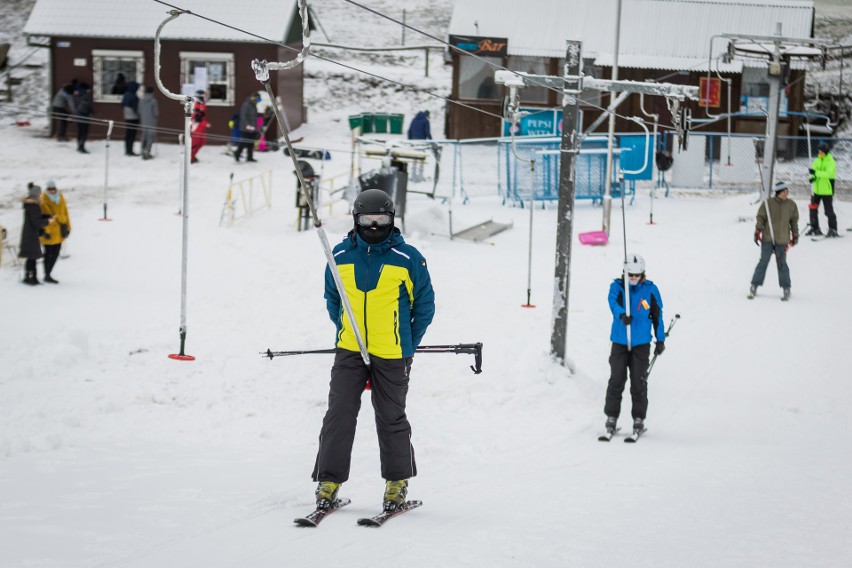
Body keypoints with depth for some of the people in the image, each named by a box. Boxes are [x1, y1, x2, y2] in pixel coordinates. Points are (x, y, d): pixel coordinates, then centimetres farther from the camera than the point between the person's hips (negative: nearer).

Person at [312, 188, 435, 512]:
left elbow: (425, 305, 5)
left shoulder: (408, 258, -4)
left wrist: (408, 346, 5)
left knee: (391, 418, 6)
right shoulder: (340, 256, 3)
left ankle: (398, 481, 20)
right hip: (349, 352, 2)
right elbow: (332, 299, 18)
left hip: (391, 355, -2)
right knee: (339, 414, -5)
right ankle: (329, 480, 1)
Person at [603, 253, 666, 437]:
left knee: (638, 382, 1)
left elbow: (657, 315, 10)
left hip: (642, 344, 0)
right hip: (619, 342, 0)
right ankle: (611, 416, 8)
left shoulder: (650, 289, 2)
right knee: (617, 380, -3)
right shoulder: (617, 286, -1)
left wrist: (660, 340, 11)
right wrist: (622, 315, -43)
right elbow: (613, 302, -22)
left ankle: (639, 418, 11)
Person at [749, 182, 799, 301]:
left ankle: (786, 289, 9)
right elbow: (760, 217, 3)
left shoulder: (791, 205, 5)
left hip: (782, 240, 1)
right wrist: (757, 231, -4)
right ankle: (754, 287, 7)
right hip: (767, 238, -1)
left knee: (782, 263, 0)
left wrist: (795, 235, 14)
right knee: (763, 262, -1)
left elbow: (794, 221, 14)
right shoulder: (768, 203, -3)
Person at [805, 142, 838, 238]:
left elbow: (829, 173, -25)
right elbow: (813, 171, 10)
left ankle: (833, 230, 3)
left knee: (829, 210, -4)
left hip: (827, 190, -7)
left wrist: (816, 173, -33)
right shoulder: (817, 161, 8)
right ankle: (814, 228, 22)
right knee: (813, 208, 10)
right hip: (816, 189, 7)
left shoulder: (831, 162, -11)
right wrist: (812, 177, -14)